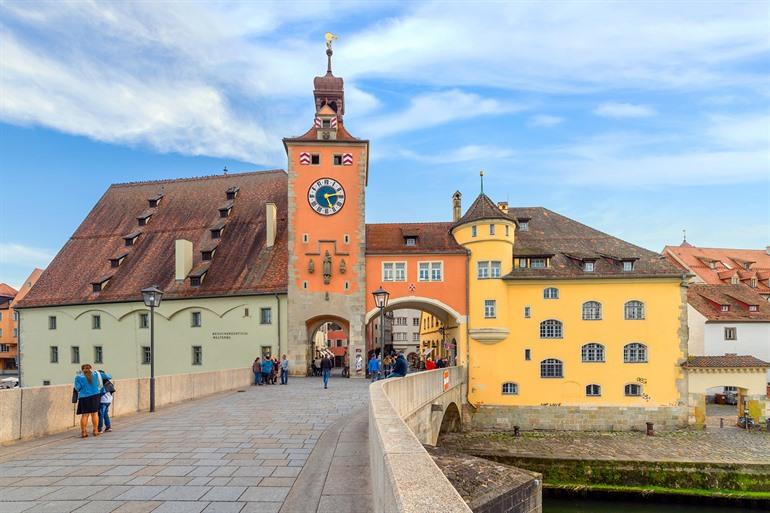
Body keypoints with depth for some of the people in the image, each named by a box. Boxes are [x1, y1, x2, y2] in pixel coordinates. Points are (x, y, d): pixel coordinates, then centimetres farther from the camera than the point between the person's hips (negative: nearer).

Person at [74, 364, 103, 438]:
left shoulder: (79, 377, -3)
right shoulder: (95, 374, 4)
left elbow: (77, 388, -5)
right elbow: (99, 384, 9)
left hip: (84, 397, -1)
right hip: (95, 395, 2)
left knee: (84, 415, 4)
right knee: (94, 413, 9)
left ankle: (83, 432, 3)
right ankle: (95, 431, 12)